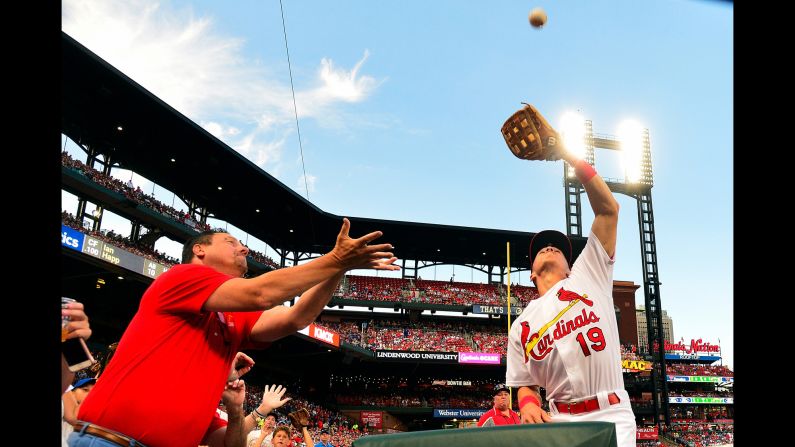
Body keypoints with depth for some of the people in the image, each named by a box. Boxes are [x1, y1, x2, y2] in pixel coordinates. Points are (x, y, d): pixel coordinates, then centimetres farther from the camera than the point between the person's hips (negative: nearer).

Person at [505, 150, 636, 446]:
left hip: (611, 418, -2)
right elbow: (525, 386, 16)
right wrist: (528, 405, -8)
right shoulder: (521, 327, 14)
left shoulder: (588, 276, 9)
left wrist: (567, 155, 2)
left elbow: (608, 209, 5)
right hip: (559, 423, 3)